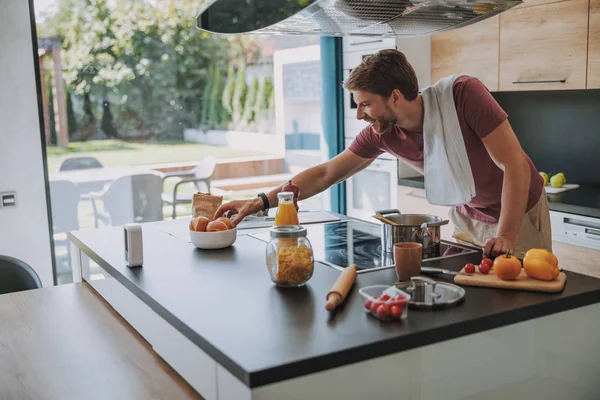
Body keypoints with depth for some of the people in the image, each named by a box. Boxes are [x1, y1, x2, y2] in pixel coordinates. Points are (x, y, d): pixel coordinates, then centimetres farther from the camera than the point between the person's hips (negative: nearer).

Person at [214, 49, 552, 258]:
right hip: (467, 217, 4)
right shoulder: (381, 133, -15)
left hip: (520, 213, -4)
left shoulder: (463, 94, -30)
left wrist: (506, 238, -33)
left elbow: (514, 164, -28)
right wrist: (261, 202, -13)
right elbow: (326, 173, -7)